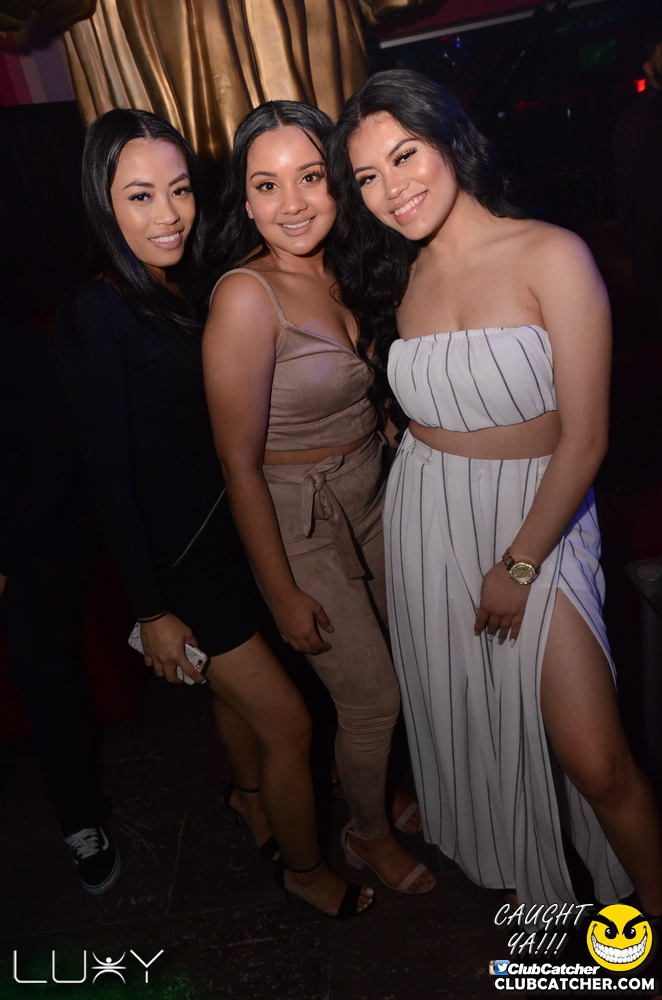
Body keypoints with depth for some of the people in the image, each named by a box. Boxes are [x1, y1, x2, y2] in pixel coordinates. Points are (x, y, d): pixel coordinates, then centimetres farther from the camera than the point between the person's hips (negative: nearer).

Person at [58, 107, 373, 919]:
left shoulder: (183, 289, 4)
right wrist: (151, 610, -16)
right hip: (176, 564, -7)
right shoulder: (98, 313, -19)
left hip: (226, 538, 8)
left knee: (237, 694, 26)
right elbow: (109, 473, -18)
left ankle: (261, 818, 53)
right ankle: (307, 869, 31)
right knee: (287, 721, 4)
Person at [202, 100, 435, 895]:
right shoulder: (246, 295, -23)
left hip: (373, 498, 7)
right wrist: (284, 593, -16)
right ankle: (367, 835, 39)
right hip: (299, 522, -7)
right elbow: (239, 464, -20)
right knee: (373, 698, 7)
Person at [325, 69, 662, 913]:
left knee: (593, 759, -7)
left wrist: (519, 565, -11)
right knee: (471, 721, 16)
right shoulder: (397, 279, 5)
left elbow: (584, 439, -13)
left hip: (539, 520, -4)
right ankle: (524, 881, 44)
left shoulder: (551, 257, -11)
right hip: (427, 524, 4)